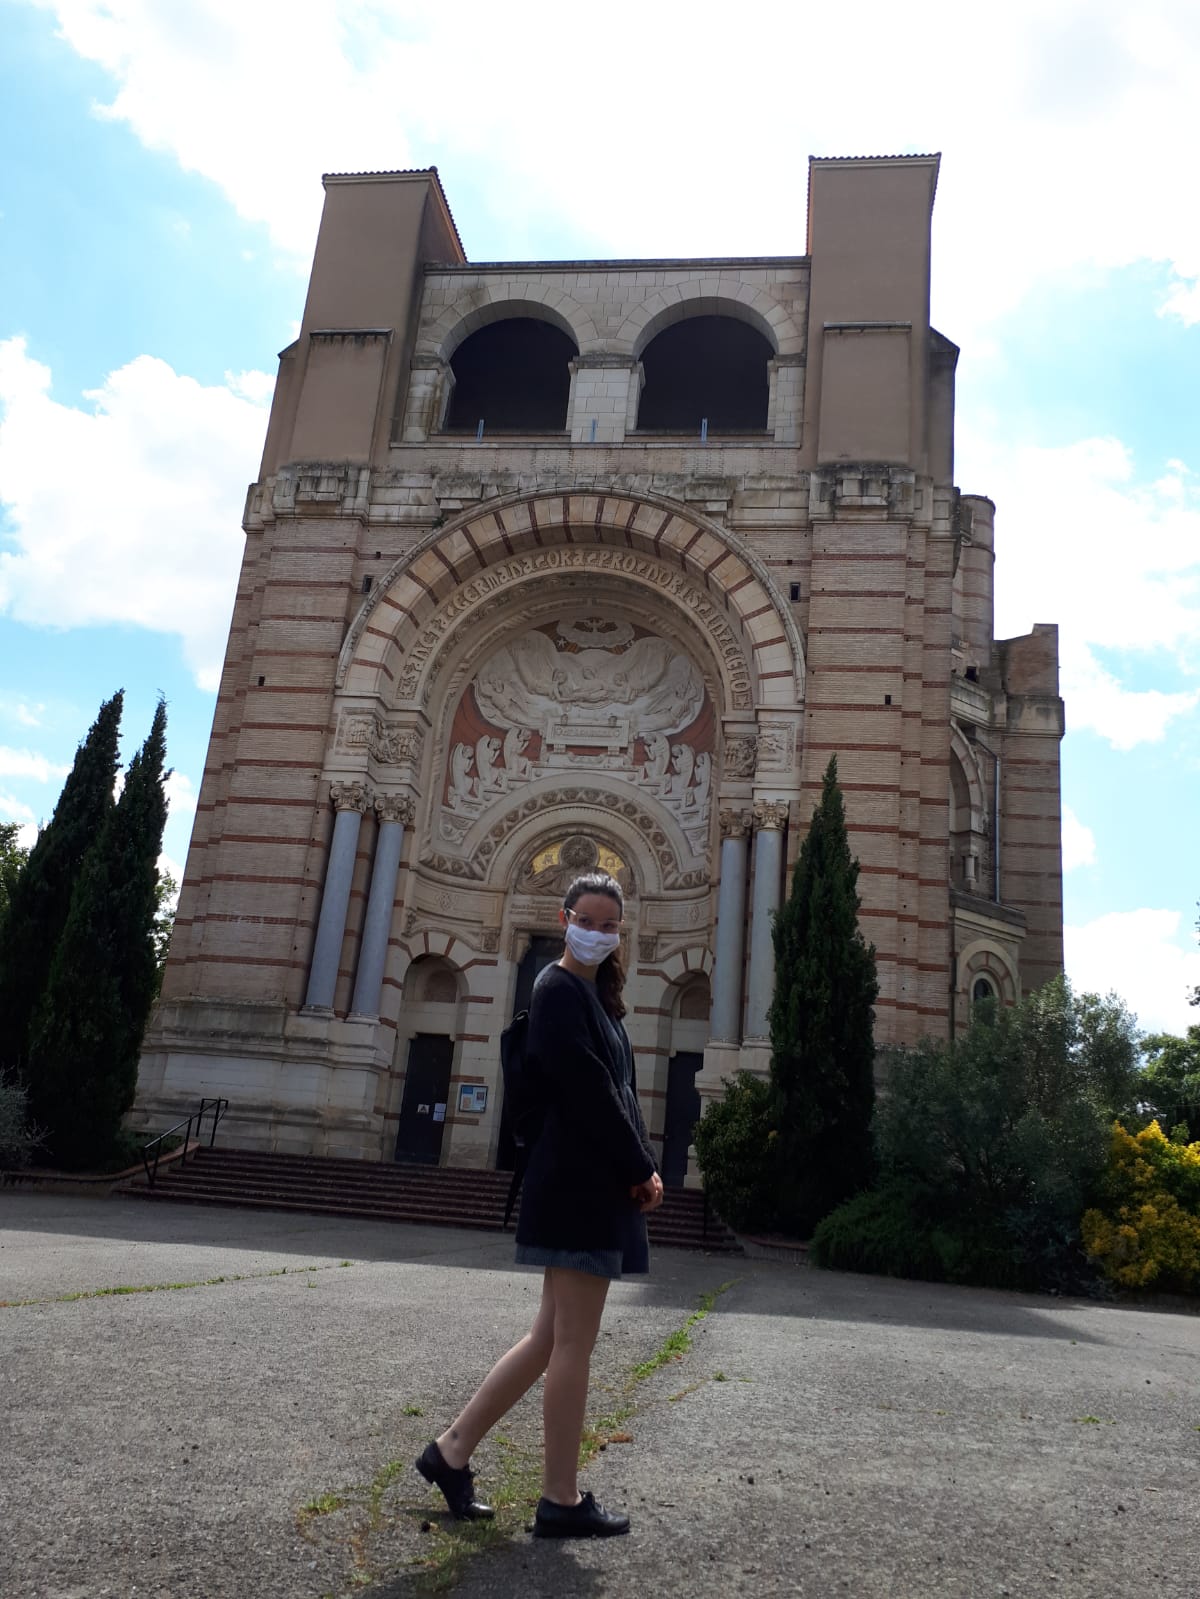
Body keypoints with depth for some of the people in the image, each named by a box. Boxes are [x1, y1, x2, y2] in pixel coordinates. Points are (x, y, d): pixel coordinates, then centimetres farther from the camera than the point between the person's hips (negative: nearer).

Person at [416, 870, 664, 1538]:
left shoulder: (595, 994, 17)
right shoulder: (560, 990, -12)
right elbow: (587, 1091, -18)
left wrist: (642, 1169, 4)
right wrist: (643, 1170, -11)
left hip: (599, 1185, 10)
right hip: (581, 1187, -10)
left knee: (554, 1337, 15)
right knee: (573, 1342, 1)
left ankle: (454, 1450, 24)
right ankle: (561, 1499, 15)